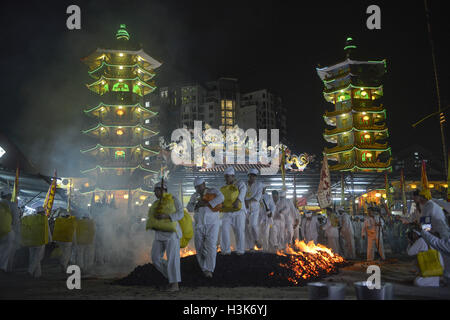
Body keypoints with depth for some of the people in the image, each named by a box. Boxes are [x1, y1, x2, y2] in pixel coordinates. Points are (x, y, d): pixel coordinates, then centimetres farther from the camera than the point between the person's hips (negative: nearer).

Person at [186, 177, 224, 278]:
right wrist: (196, 205, -17)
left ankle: (209, 270, -15)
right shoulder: (194, 196, 11)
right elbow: (189, 208, 3)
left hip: (212, 224, -4)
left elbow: (220, 197, -22)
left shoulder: (212, 191, -3)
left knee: (211, 245, -15)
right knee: (199, 247, 5)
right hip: (199, 224, 5)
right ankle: (204, 268, 20)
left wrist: (206, 203, -27)